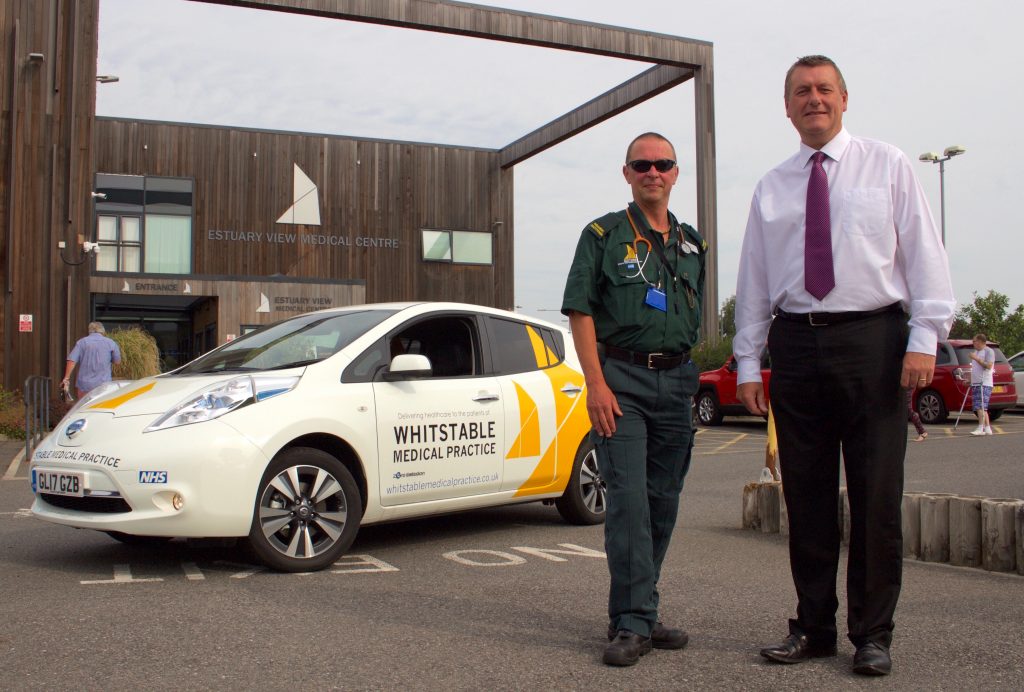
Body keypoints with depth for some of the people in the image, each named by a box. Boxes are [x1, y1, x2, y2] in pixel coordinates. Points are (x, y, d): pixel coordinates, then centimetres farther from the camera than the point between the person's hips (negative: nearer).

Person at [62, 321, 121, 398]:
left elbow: (72, 360, -6)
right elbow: (117, 361, 9)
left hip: (84, 384, 1)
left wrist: (66, 378, -2)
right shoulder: (111, 343, 2)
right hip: (103, 385, 0)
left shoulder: (81, 342, 2)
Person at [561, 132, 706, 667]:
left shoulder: (692, 244, 16)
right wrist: (596, 385, -15)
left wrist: (690, 382, 12)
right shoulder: (603, 235, 2)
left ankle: (637, 612, 19)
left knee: (662, 503, 7)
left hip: (676, 381, 5)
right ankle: (633, 622, -5)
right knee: (628, 498, -11)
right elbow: (579, 312, -5)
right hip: (621, 377, -5)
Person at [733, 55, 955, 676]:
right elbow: (754, 280, 12)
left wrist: (924, 338, -9)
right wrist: (749, 362, 6)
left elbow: (925, 253, 2)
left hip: (872, 339, -2)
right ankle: (814, 628, 18)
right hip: (796, 344, 3)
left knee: (877, 496, 0)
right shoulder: (771, 188, 14)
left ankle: (873, 635, 13)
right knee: (807, 497, 6)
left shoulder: (888, 166, 8)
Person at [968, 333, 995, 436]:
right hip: (975, 384, 9)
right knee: (981, 408, 6)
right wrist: (969, 379, 19)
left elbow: (989, 366, -15)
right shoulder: (976, 352, 23)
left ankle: (981, 428, -19)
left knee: (980, 407, -16)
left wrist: (977, 359, -15)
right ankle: (987, 428, 9)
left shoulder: (989, 351, -3)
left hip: (984, 384, -9)